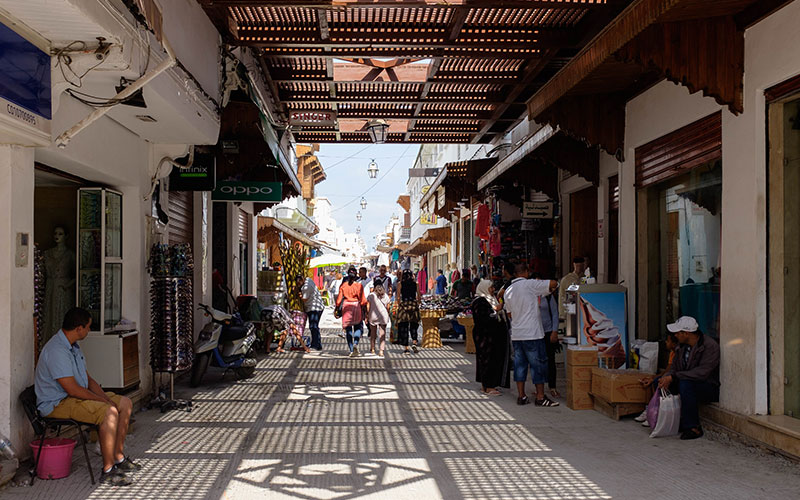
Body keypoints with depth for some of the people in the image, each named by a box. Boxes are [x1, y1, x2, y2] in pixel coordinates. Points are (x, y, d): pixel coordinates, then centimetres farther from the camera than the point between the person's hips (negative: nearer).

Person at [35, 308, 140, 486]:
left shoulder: (73, 346, 11)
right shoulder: (56, 351, -23)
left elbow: (87, 378, 14)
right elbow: (73, 389, -26)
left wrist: (106, 398, -1)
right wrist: (104, 401, -17)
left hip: (77, 397, 11)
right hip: (58, 403, -11)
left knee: (125, 403, 7)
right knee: (109, 412, -30)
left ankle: (119, 458, 12)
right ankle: (107, 471, -23)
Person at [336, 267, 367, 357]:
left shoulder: (343, 285, 0)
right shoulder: (359, 285, -6)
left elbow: (339, 298, 1)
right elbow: (362, 299, -6)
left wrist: (337, 308, 11)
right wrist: (364, 307, 5)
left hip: (346, 307, 2)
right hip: (356, 307, -2)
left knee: (348, 329, 9)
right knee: (358, 327, 11)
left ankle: (351, 350, 8)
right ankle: (355, 343, -14)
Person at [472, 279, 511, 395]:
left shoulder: (490, 299, 18)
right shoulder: (479, 301, -14)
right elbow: (483, 318, -23)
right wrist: (495, 310, -15)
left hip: (493, 336, 10)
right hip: (485, 335, -10)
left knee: (493, 359, 11)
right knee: (487, 360, -8)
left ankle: (485, 385, 17)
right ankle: (487, 387, -4)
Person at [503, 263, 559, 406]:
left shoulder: (508, 290, 11)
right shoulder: (529, 284, -9)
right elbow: (554, 283, -13)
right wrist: (550, 289, 8)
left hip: (516, 334, 7)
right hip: (532, 333, -7)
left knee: (520, 364, 10)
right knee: (538, 364, 1)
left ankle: (521, 396, 11)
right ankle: (540, 397, 3)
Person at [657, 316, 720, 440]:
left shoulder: (710, 346, -20)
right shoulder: (683, 346, 6)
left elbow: (702, 373, -30)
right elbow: (674, 368, 6)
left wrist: (673, 376, -31)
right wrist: (666, 378, -18)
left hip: (711, 388, -8)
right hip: (689, 383, 8)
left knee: (685, 383, -35)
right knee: (660, 382, -5)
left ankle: (693, 428, -25)